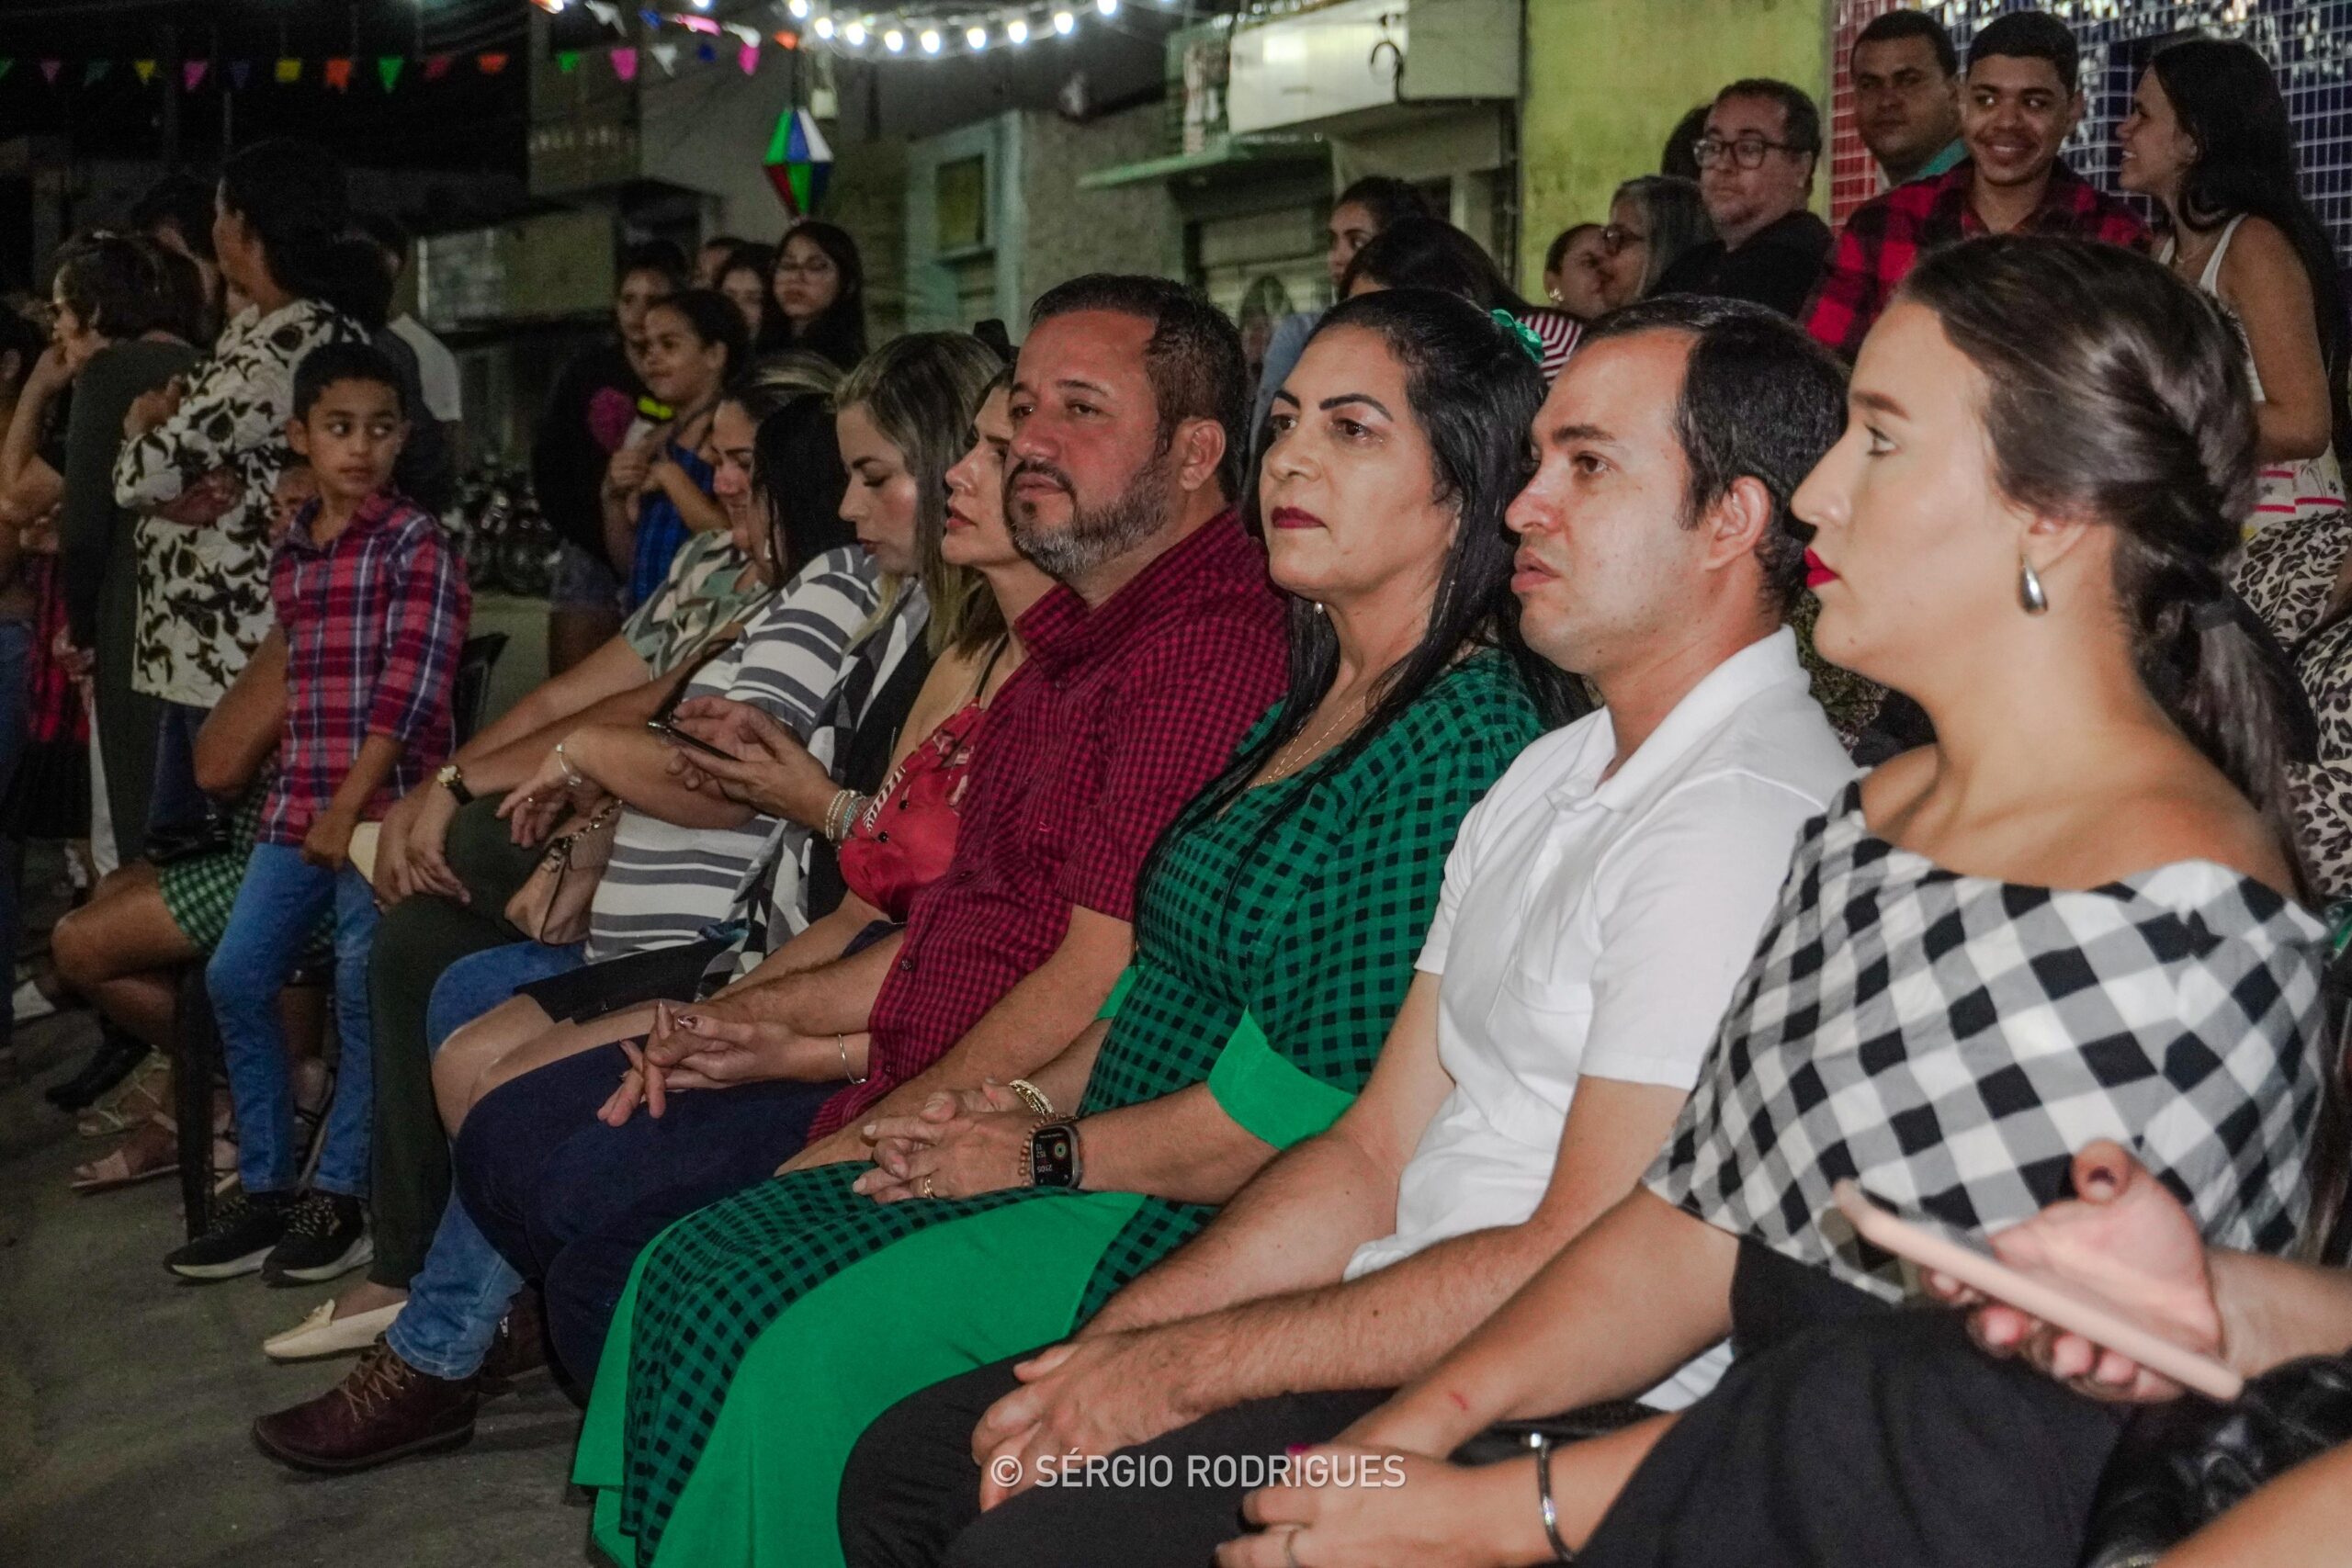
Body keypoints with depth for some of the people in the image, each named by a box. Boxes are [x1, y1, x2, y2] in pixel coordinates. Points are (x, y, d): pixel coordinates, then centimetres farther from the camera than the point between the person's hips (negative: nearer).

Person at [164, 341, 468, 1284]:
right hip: (296, 806, 7)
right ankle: (264, 1188, 14)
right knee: (236, 977, 3)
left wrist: (349, 807, -16)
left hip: (384, 805, -7)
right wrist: (296, 797, 16)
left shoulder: (417, 545, -6)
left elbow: (412, 686, -13)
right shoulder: (289, 553, 14)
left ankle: (340, 1196, 6)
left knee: (364, 994, -7)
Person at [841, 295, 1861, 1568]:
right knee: (908, 1462, 4)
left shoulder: (1748, 819, -17)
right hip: (1383, 1348, 9)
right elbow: (1376, 1152, 13)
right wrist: (1112, 1346, 1)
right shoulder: (1551, 772, 15)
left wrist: (1188, 1367, -15)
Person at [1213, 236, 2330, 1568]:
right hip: (1756, 1453, 7)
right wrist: (1420, 1421, -5)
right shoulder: (1871, 817, 10)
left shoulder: (2177, 919, -18)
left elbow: (1991, 1428, -19)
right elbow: (1702, 1211, 9)